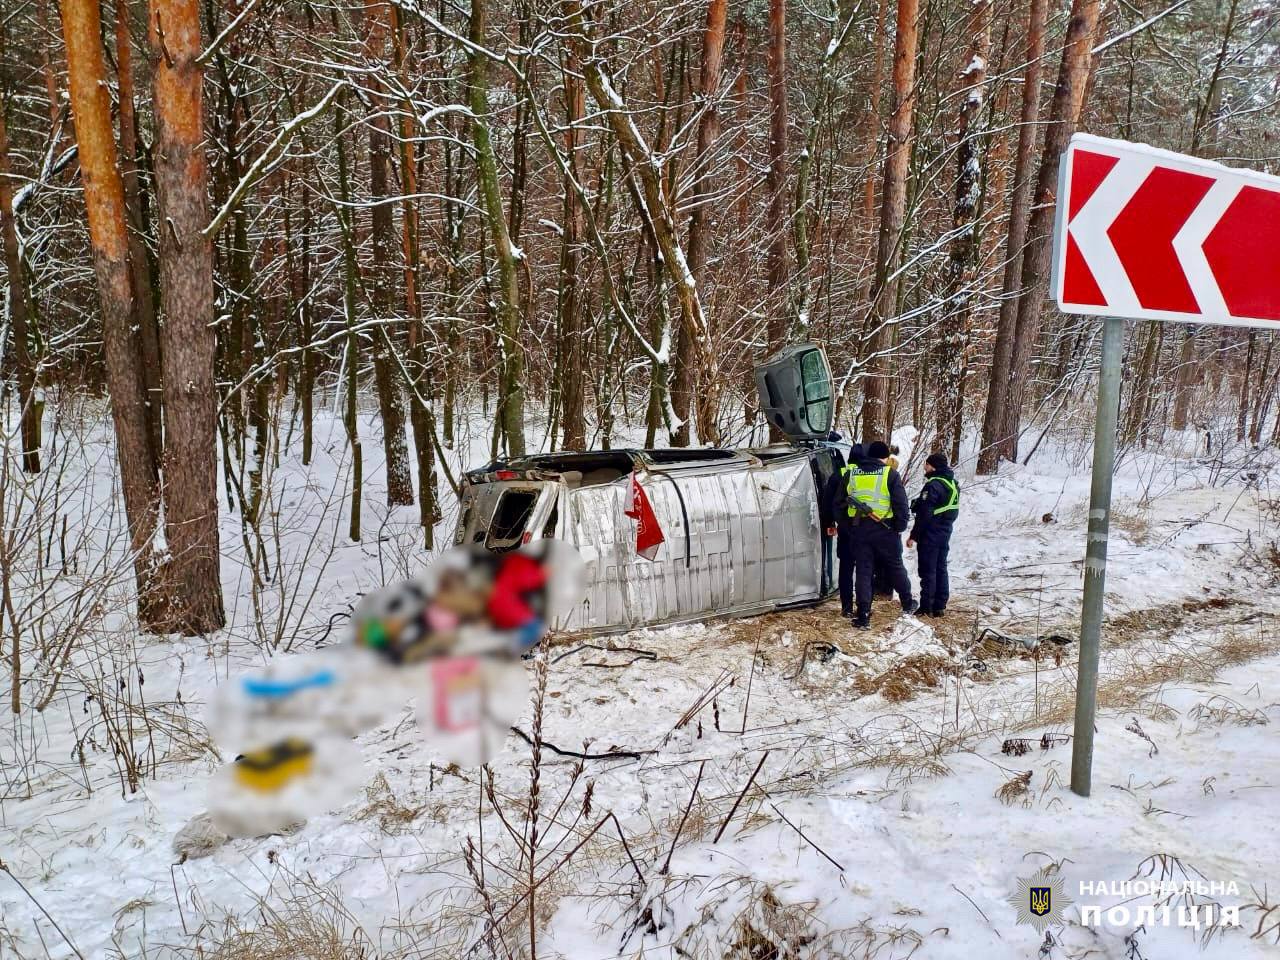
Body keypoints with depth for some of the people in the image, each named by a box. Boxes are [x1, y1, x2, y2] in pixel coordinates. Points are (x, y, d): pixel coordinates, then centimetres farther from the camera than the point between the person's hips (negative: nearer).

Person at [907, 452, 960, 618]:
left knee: (928, 571, -2)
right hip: (945, 533, 9)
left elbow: (924, 514, -21)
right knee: (941, 569, 13)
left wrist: (914, 535, -17)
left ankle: (927, 607, 1)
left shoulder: (933, 484, -20)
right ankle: (940, 606, 18)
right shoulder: (953, 483, 10)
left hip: (930, 535, -9)